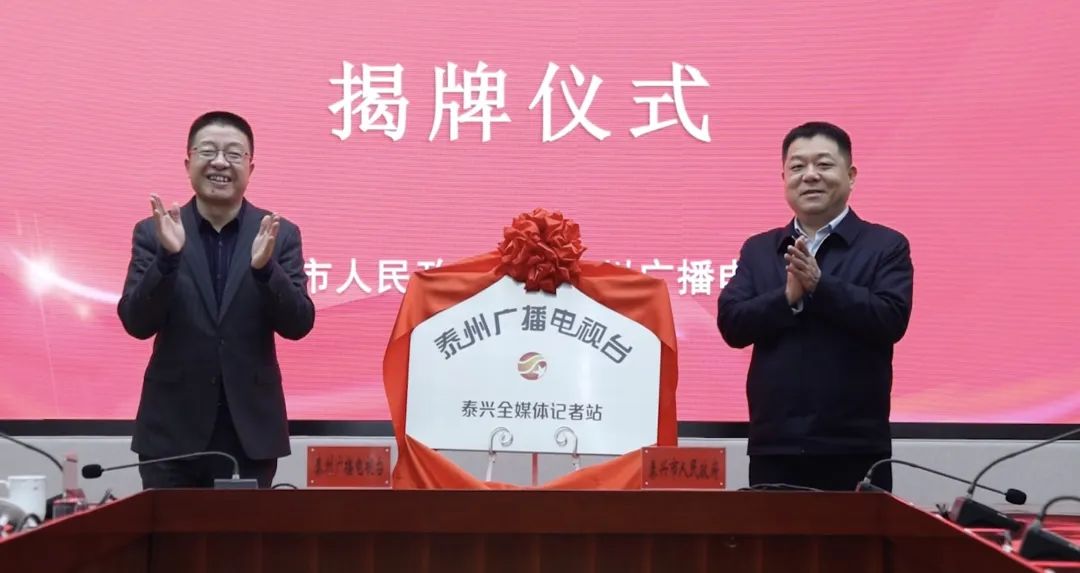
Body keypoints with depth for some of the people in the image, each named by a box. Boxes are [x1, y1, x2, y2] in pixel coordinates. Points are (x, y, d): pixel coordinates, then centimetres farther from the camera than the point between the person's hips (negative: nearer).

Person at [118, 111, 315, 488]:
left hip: (251, 433, 0)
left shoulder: (280, 235, 2)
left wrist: (264, 266, -23)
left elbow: (299, 325, -5)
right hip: (173, 432, 0)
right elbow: (136, 324, -6)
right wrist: (168, 256, -22)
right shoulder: (154, 233, 1)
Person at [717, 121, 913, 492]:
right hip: (774, 447, 3)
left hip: (855, 448, -2)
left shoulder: (886, 246, 4)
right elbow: (731, 325, 1)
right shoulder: (758, 250, 13)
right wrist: (788, 297, -15)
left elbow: (891, 320, -10)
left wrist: (819, 284, -18)